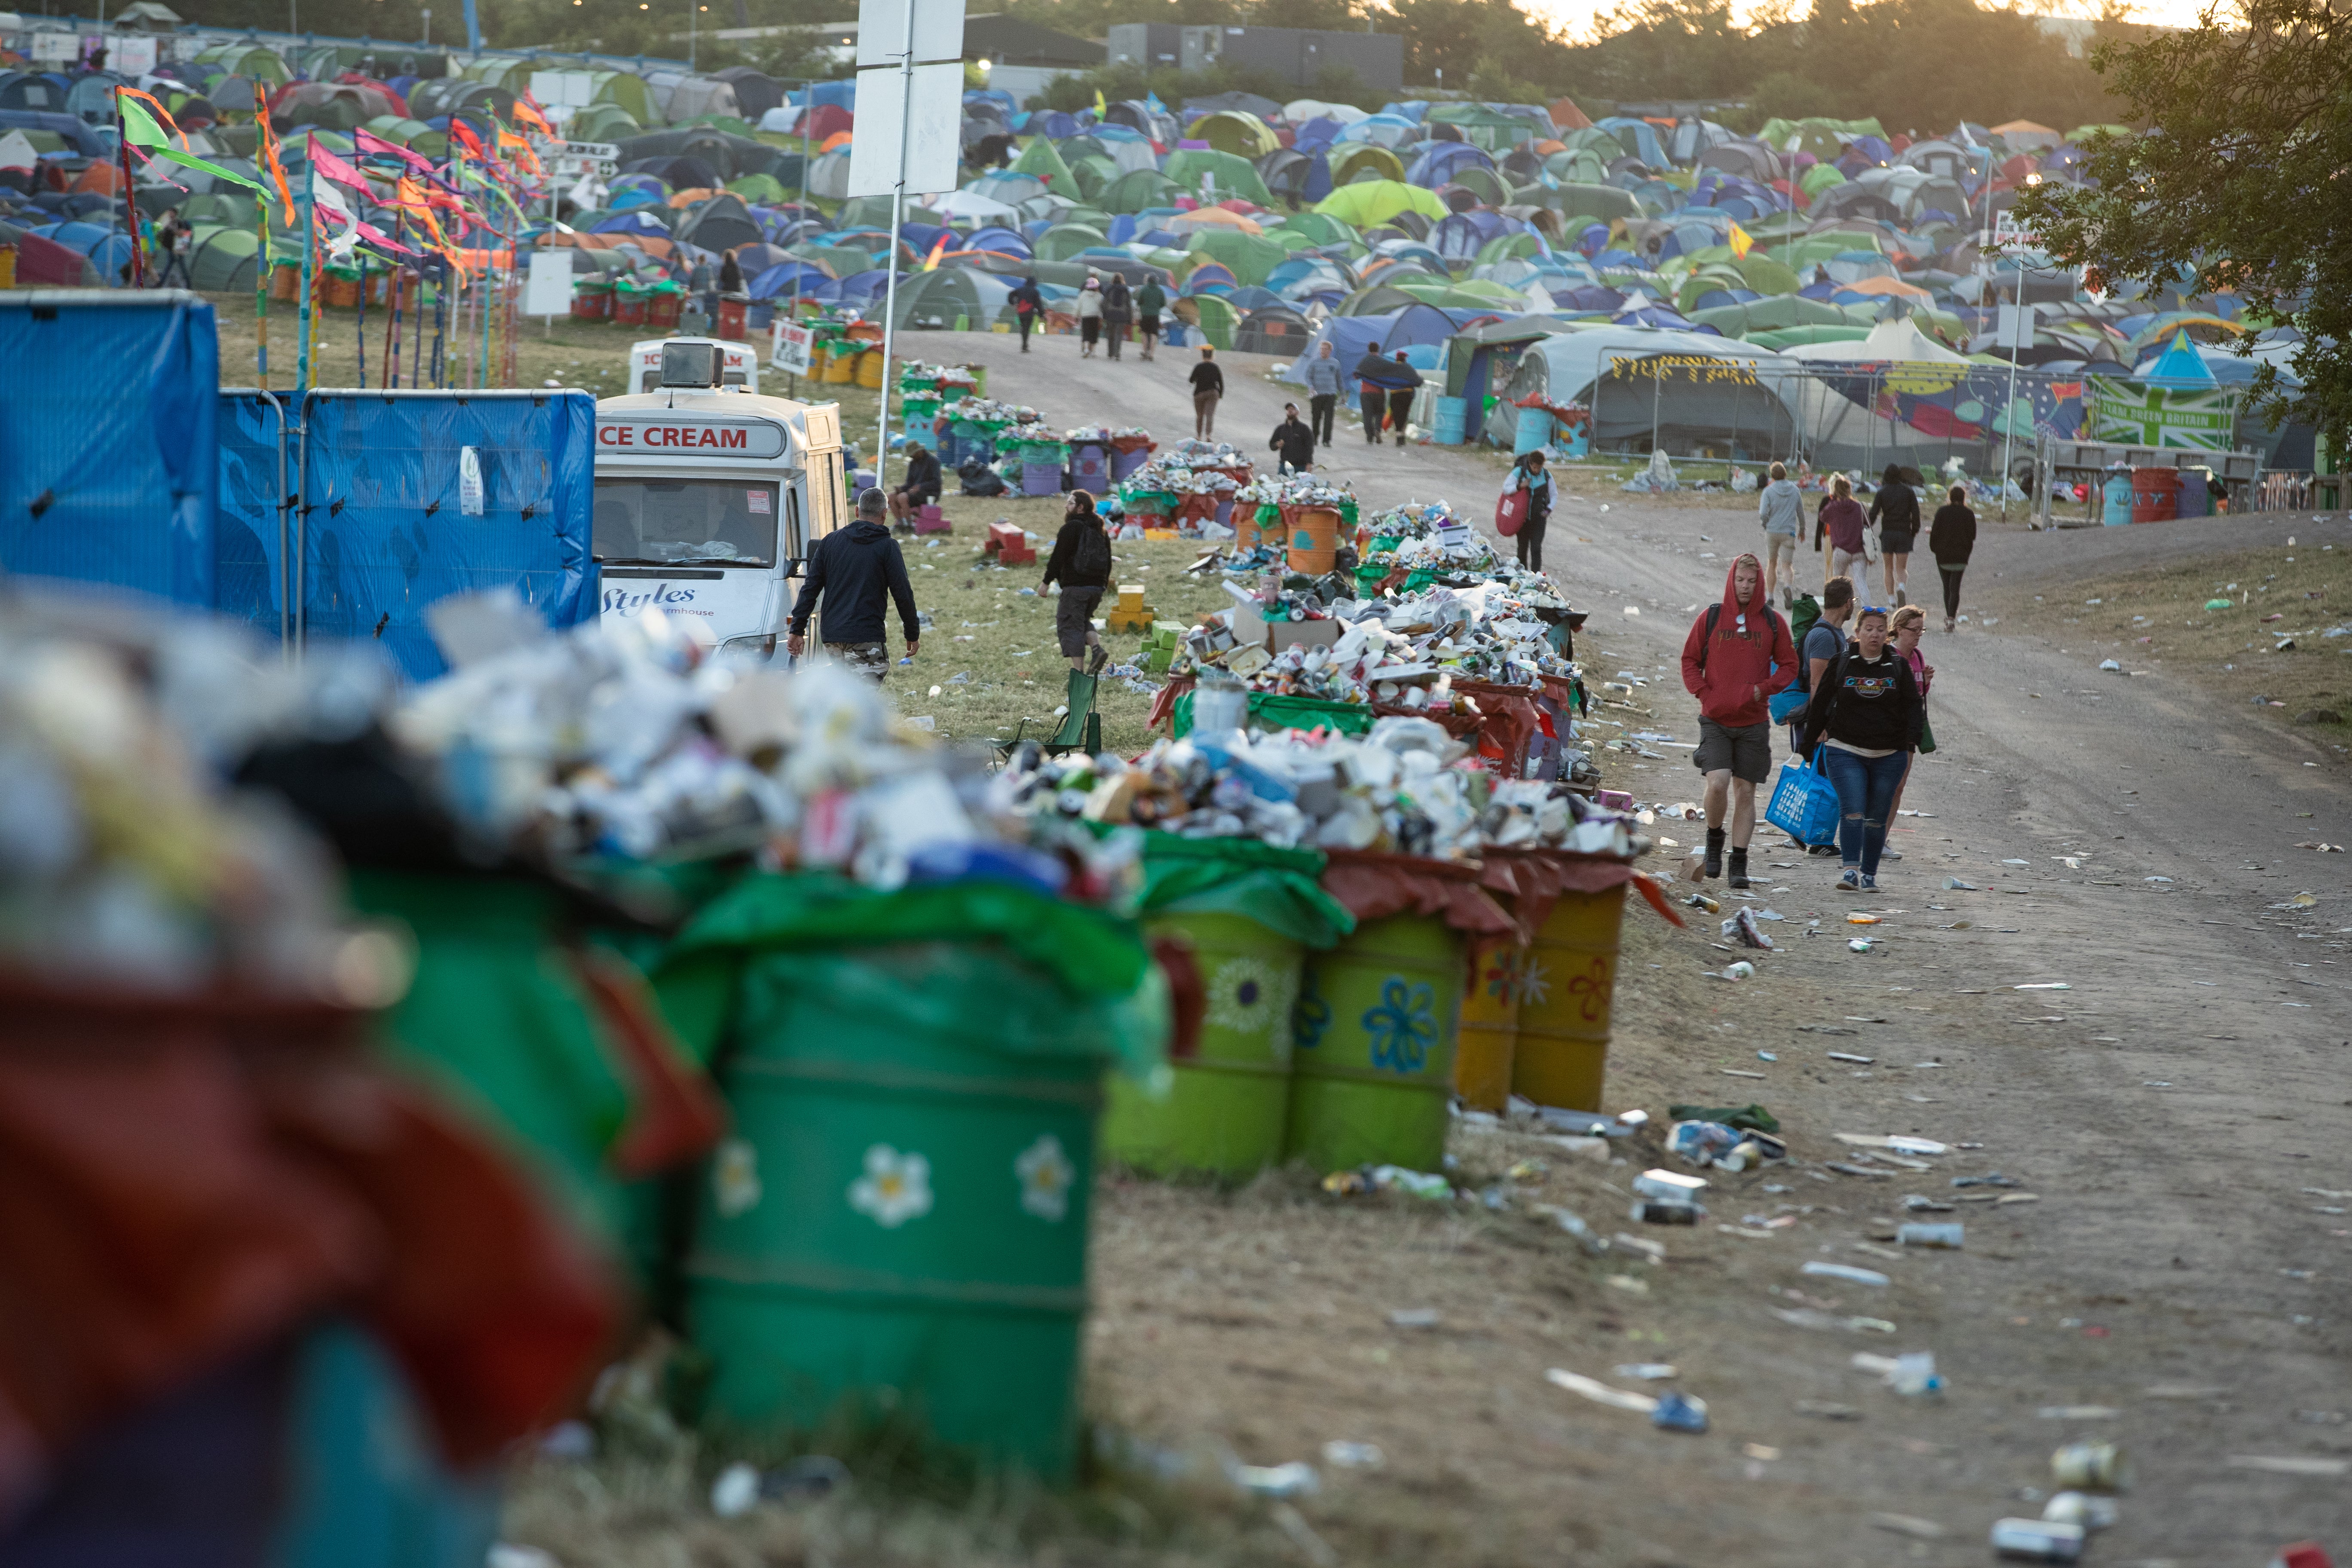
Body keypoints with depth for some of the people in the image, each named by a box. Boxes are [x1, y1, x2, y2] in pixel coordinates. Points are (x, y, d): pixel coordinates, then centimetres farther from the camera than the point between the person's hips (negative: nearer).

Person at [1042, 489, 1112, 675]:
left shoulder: (1071, 528, -10)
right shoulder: (1100, 530, 15)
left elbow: (1058, 557, -15)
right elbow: (1108, 561, 19)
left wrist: (1046, 582, -10)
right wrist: (1103, 586, 25)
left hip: (1075, 585, -8)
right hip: (1097, 586, 8)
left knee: (1070, 626, -2)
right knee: (1082, 621, 25)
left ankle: (1078, 671, -8)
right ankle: (1098, 648, -1)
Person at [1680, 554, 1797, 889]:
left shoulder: (1772, 622, 3)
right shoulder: (1711, 618, 1)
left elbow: (1789, 666, 9)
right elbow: (1690, 660, 8)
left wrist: (1763, 689, -8)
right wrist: (1703, 692, -8)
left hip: (1753, 722, 1)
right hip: (1715, 720, -1)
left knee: (1745, 792, 3)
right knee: (1718, 783, -17)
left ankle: (1739, 863, 11)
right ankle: (1715, 836, 12)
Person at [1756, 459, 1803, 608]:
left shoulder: (1768, 491, -6)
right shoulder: (1795, 490, 3)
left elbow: (1763, 513, -15)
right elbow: (1801, 512, 11)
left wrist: (1765, 523, 7)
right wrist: (1802, 529, 27)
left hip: (1772, 531, 0)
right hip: (1789, 533, 0)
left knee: (1772, 564, 18)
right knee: (1787, 566, -1)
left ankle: (1770, 596, 21)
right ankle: (1788, 587, -33)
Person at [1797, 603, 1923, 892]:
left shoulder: (1898, 667, 6)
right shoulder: (1841, 664, 3)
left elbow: (1912, 706, 6)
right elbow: (1820, 706, 8)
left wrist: (1910, 744, -9)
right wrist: (1808, 746, 9)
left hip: (1889, 756, 2)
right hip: (1845, 752, -2)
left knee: (1877, 817, 6)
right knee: (1852, 811, -15)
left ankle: (1870, 874, 15)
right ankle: (1850, 868, -20)